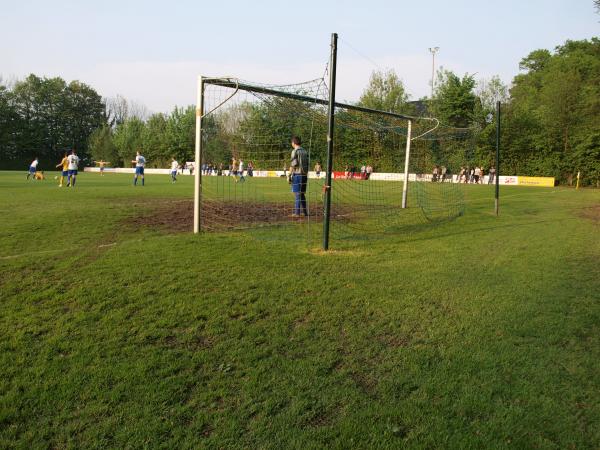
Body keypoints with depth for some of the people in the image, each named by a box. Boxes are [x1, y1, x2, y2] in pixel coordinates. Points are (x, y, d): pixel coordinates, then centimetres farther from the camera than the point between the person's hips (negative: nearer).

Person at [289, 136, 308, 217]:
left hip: (297, 174, -7)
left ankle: (297, 212, -4)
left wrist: (289, 175, -9)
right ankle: (304, 212, 16)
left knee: (297, 194, -4)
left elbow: (293, 164, -14)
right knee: (302, 193, 13)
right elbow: (307, 164, 15)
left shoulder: (295, 151, -8)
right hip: (304, 175, 7)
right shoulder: (305, 151, 14)